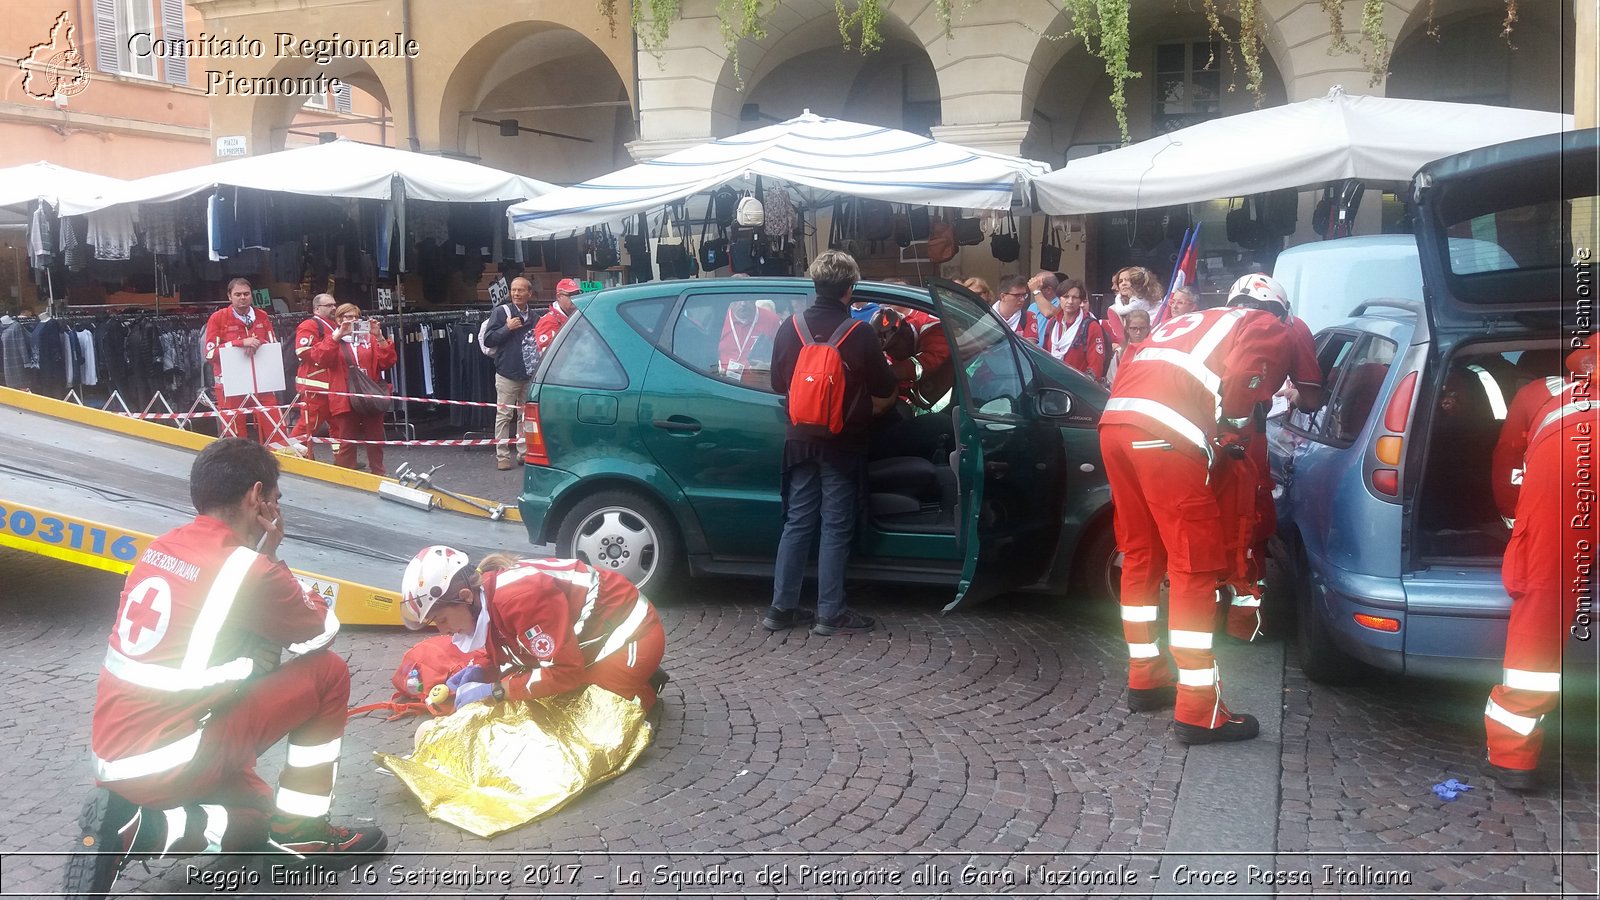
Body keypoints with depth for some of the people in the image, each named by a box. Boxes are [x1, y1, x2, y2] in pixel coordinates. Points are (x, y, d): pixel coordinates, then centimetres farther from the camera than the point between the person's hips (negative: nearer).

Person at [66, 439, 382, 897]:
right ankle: (300, 833, 7)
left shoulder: (162, 547, 8)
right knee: (329, 673, 1)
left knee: (255, 815, 29)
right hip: (167, 762, -8)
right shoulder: (248, 568, -15)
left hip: (114, 758, 8)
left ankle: (132, 827, 5)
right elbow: (323, 634, 2)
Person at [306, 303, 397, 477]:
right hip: (345, 399, -2)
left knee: (375, 439, 9)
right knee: (346, 442, 2)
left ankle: (378, 474, 21)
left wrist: (379, 336, -13)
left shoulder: (369, 338, 10)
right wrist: (338, 335, -22)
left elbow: (388, 362, -1)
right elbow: (319, 358, -14)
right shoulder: (332, 340, 7)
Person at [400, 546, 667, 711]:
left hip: (632, 631, -10)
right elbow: (522, 657, 10)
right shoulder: (487, 595, -2)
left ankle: (642, 692, 6)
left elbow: (566, 671, -29)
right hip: (592, 634, 10)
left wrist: (494, 691, -24)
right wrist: (482, 673, -9)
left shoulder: (517, 596, -33)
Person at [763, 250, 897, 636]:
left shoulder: (789, 328, 0)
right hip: (842, 444, -4)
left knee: (797, 523, 11)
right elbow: (885, 396, -5)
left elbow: (779, 387, 9)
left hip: (801, 440, 4)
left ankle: (782, 608, 14)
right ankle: (830, 614, 8)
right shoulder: (859, 333, -12)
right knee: (836, 527, 3)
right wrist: (861, 413, 15)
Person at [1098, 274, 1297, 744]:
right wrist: (1232, 422, 11)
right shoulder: (1270, 328, 16)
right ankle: (1198, 710, 1)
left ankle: (1144, 678, 29)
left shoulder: (1191, 321, 35)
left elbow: (1130, 371, 29)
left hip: (1114, 423, 7)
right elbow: (1244, 380, -6)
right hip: (1166, 436, -7)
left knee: (1140, 556, 19)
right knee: (1195, 568, -1)